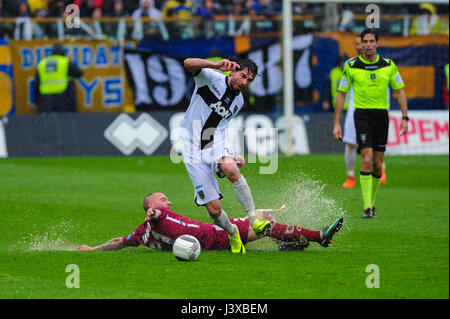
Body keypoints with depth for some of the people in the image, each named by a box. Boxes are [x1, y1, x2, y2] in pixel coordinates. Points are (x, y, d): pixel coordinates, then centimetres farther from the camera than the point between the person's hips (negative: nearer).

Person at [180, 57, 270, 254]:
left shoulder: (239, 101, 12)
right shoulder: (212, 78, -5)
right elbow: (188, 63, -23)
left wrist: (233, 155, 23)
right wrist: (217, 65, -37)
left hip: (218, 142, 3)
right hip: (194, 150, -3)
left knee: (230, 169, -37)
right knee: (214, 211, -9)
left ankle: (253, 219, -31)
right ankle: (233, 233, 22)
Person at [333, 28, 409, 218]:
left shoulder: (388, 65, 3)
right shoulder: (351, 66, -2)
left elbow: (400, 90, 12)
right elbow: (341, 94, 4)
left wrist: (404, 117, 2)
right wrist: (336, 123, 1)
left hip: (382, 115, 3)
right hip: (362, 115, -3)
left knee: (378, 165, 5)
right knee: (367, 160, -17)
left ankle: (371, 203, 21)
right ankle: (367, 208, -17)